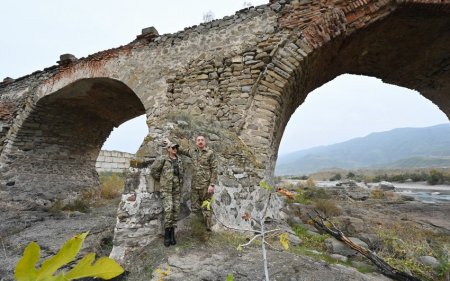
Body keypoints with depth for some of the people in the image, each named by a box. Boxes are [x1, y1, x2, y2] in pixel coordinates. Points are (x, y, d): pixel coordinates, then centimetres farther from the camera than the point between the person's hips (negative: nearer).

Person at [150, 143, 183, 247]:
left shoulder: (179, 160, 13)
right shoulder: (163, 159, -4)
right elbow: (153, 170, -2)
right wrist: (161, 179, 3)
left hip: (177, 188, 5)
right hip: (166, 188, -5)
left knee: (176, 210, 3)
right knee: (168, 209, -15)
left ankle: (172, 233, 13)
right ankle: (166, 234, -2)